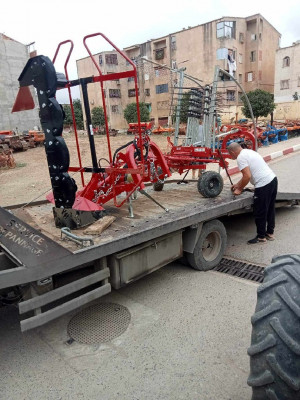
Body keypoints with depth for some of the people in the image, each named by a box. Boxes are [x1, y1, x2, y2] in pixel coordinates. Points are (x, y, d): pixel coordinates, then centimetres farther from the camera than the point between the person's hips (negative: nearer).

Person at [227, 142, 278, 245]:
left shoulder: (241, 157, -11)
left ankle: (261, 237, 15)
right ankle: (270, 233, 33)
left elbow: (247, 176, -18)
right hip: (273, 179, 10)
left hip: (263, 185, -10)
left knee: (259, 212, 3)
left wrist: (239, 189, -4)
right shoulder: (248, 152, 19)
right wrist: (238, 184, 32)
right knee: (270, 209, 20)